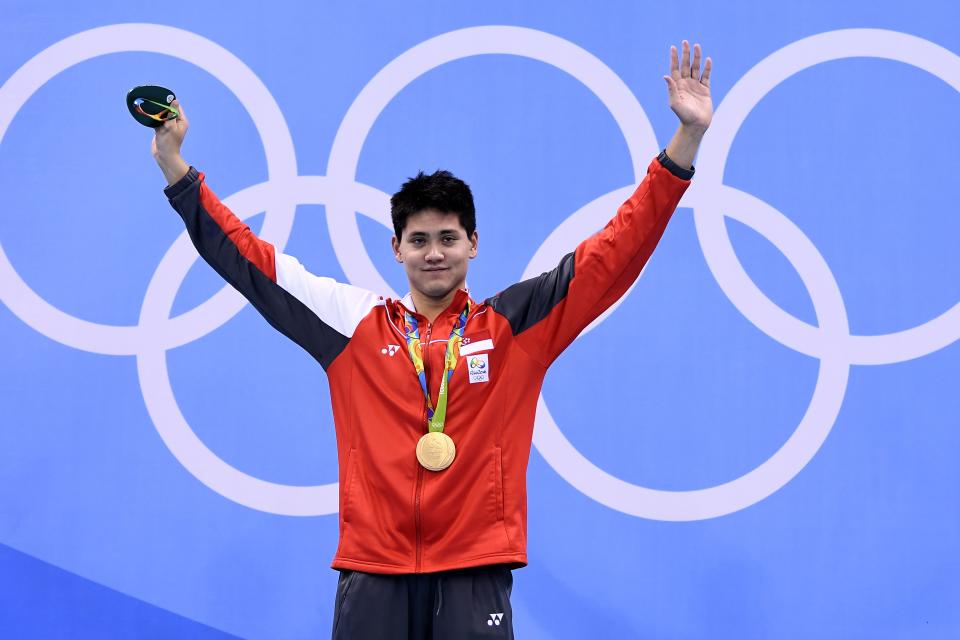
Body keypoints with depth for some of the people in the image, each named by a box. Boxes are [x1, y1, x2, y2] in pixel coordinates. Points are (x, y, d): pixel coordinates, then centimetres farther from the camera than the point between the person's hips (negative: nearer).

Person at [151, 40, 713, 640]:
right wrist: (175, 165, 10)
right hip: (373, 572, 1)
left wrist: (687, 138, 0)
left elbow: (616, 251, 6)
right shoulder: (356, 323, 10)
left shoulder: (514, 324, 7)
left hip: (475, 573, -1)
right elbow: (249, 258, 13)